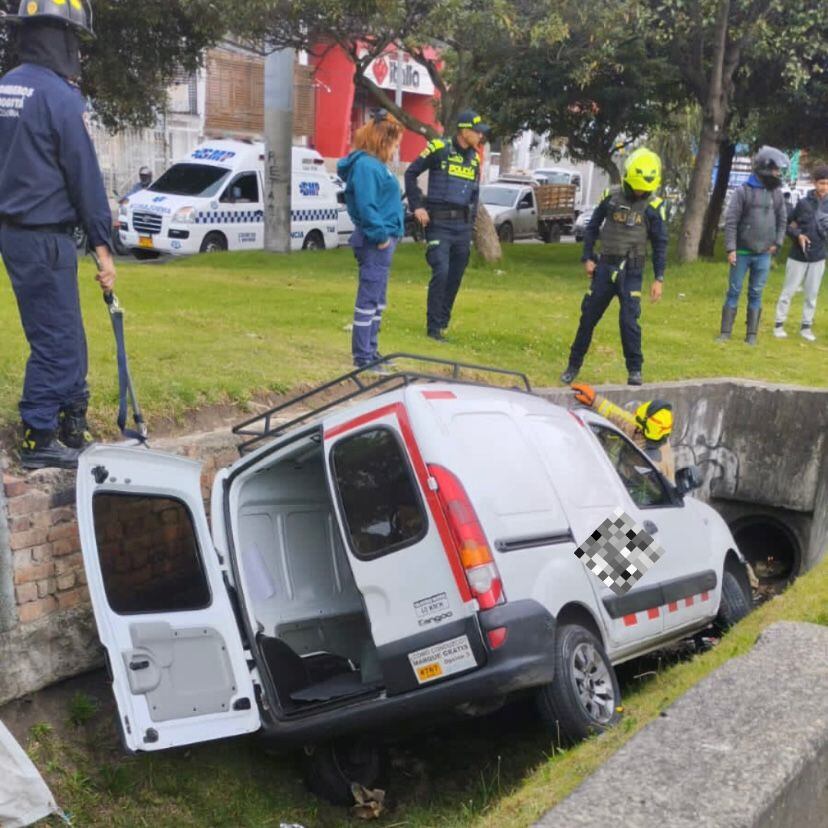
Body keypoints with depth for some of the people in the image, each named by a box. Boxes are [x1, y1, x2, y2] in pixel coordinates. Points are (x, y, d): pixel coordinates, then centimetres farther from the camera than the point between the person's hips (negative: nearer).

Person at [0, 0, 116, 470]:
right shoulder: (60, 95, -16)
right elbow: (85, 175, -14)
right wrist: (102, 245, -10)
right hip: (44, 238, -9)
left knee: (67, 337, 17)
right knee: (55, 340, 1)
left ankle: (73, 426, 25)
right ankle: (38, 441, 9)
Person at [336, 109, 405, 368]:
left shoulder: (374, 164, 16)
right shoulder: (366, 166, -14)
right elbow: (365, 206, -23)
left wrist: (389, 234, 11)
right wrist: (381, 235, -17)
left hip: (382, 241, 10)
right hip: (375, 242, -10)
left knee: (377, 300, 16)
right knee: (369, 299, -6)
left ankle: (370, 350, 25)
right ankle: (362, 356, -2)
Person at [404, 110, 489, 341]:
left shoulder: (474, 159, 12)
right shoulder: (439, 149, -7)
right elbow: (411, 173, -3)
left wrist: (471, 223, 14)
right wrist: (417, 206, -9)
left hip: (463, 225, 6)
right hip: (439, 223, -6)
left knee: (455, 277, 8)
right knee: (441, 272, -16)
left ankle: (443, 321, 22)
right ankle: (434, 327, -7)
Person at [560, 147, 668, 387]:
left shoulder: (654, 206, -4)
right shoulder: (611, 196, 0)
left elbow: (660, 244, 0)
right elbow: (592, 227, 10)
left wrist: (658, 279, -4)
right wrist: (587, 258, 4)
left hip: (631, 270, -2)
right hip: (605, 266, 2)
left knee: (629, 320, -10)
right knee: (588, 317, 7)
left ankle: (634, 371, 2)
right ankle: (574, 365, 19)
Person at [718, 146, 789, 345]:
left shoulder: (777, 193, 6)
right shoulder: (743, 191, -8)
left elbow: (782, 220, 15)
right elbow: (731, 221, -9)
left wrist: (777, 243, 4)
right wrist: (731, 249, -13)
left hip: (764, 254, 3)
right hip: (742, 252, -3)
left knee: (756, 294, 6)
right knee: (734, 291, 3)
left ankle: (752, 334, 12)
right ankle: (725, 332, 8)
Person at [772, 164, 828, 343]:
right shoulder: (803, 203, -8)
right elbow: (788, 225, 0)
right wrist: (798, 235, -14)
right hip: (798, 256, -3)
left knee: (812, 294, 9)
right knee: (788, 291, 5)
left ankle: (806, 326, 19)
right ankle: (779, 324, 13)